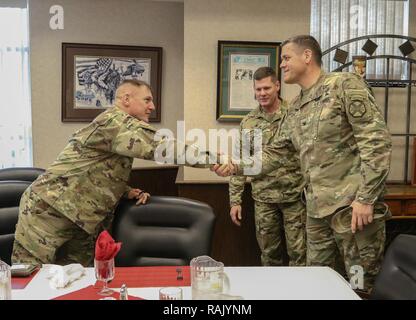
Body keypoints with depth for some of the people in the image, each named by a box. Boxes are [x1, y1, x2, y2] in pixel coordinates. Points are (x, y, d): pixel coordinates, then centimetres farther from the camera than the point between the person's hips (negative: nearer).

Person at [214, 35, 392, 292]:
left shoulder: (345, 84, -8)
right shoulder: (296, 109, 14)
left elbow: (377, 141, -14)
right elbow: (274, 153, 17)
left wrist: (365, 198, -19)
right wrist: (236, 166, 4)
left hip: (353, 206, -7)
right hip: (317, 209, 7)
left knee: (364, 286, 5)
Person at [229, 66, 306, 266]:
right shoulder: (248, 123, 6)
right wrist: (235, 200, 4)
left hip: (294, 195, -2)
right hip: (263, 198, 3)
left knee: (298, 252, 4)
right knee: (269, 253, 13)